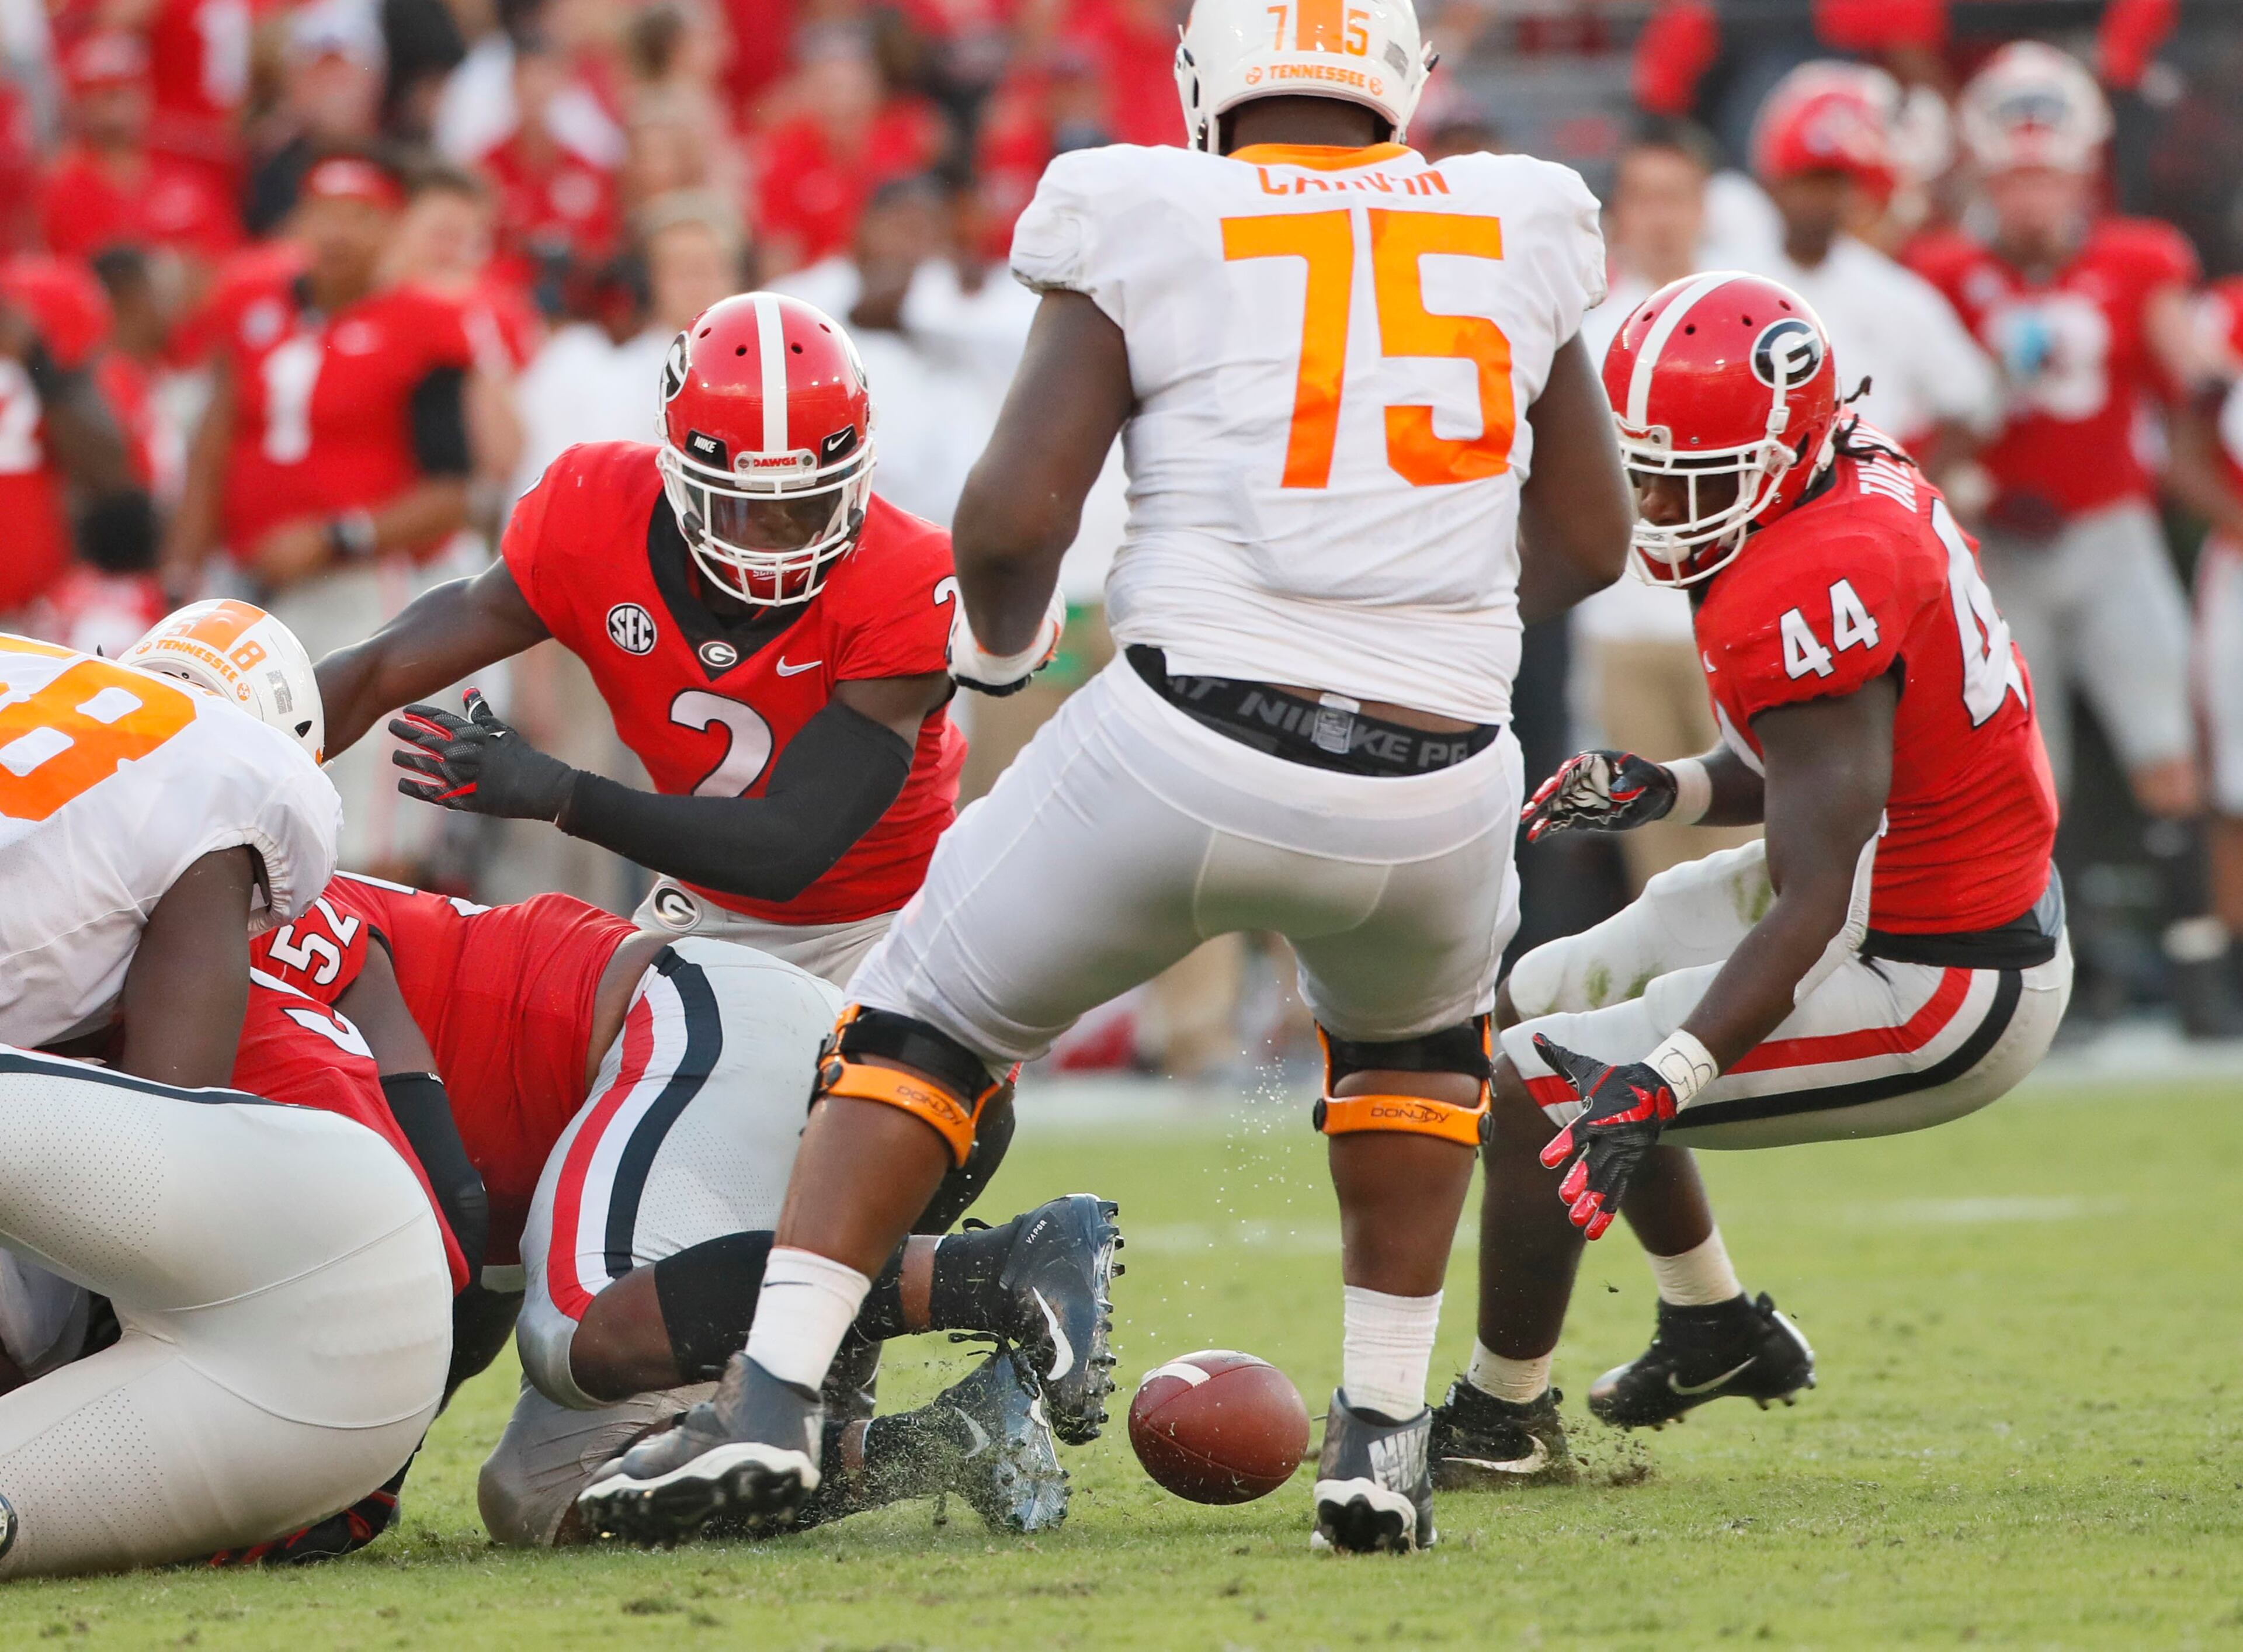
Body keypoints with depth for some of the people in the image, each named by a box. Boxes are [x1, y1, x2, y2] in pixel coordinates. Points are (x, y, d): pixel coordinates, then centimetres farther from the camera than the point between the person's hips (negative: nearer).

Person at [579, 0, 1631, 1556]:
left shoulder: (1150, 229, 3)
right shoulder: (1516, 235, 13)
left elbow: (1014, 519, -2)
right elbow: (1591, 539, 21)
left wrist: (998, 641, 18)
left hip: (1187, 740, -2)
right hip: (1436, 790, 2)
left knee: (926, 1021, 18)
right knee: (1417, 1032, 35)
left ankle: (771, 1403, 4)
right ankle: (1384, 1438, 26)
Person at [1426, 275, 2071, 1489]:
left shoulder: (1812, 591, -29)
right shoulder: (1861, 494, 1)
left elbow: (1808, 909, -33)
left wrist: (1660, 1087, -40)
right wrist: (1667, 790, -1)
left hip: (1935, 997, -11)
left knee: (1535, 1088, -12)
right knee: (1536, 1007, 21)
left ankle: (1503, 1420, 8)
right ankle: (1715, 1330, 33)